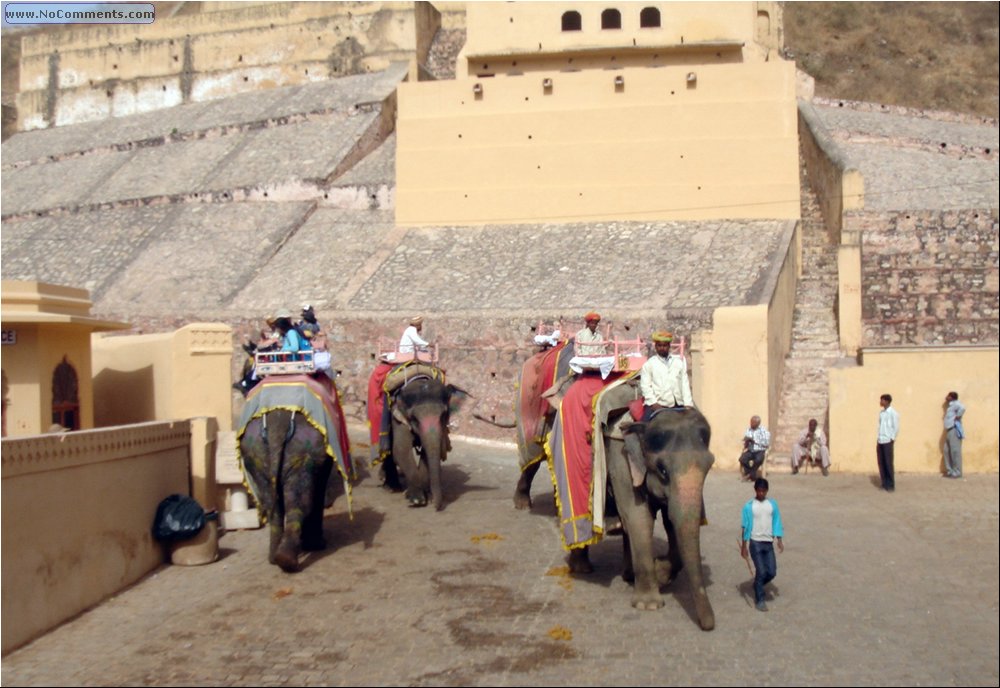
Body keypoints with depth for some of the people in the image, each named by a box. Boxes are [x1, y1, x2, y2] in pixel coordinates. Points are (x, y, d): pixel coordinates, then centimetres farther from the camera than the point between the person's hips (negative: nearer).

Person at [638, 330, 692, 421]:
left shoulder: (679, 362, 19)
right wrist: (654, 404, -13)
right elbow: (645, 386, 1)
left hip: (678, 406, 3)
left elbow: (685, 384, 12)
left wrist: (688, 404, 0)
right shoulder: (648, 365, 10)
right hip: (657, 405, -3)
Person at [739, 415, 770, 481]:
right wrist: (746, 442, -15)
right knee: (742, 459, -27)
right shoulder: (748, 430, 8)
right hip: (750, 451, 3)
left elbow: (766, 443, -14)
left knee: (758, 460, -36)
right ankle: (751, 475, -9)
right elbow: (745, 445, 10)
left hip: (760, 451, -3)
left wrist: (753, 440, -17)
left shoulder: (764, 430, -3)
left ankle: (750, 475, -14)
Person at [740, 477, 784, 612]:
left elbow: (777, 522, 5)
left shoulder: (772, 504, 3)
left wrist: (779, 540, -2)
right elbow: (745, 526, -5)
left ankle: (757, 585, 30)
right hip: (755, 543, -3)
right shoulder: (749, 506, -7)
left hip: (768, 543, 4)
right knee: (761, 571, -6)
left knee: (772, 572, 2)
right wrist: (743, 546, -5)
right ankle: (759, 600, 9)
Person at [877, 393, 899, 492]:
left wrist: (892, 439, -9)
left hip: (888, 442, -6)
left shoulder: (893, 413, -8)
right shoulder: (881, 412, 12)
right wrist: (878, 441, 13)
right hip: (880, 441, 6)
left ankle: (891, 485, 4)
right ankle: (884, 484, 13)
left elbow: (896, 428, -8)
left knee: (888, 464, -3)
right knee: (881, 463, 6)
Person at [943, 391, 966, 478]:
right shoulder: (950, 405, 22)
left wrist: (957, 417, -19)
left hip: (954, 430, -10)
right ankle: (950, 470, 15)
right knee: (947, 451, 10)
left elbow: (962, 408, -29)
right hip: (949, 431, 10)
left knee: (955, 451, -8)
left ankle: (957, 472, -5)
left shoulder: (955, 404, -9)